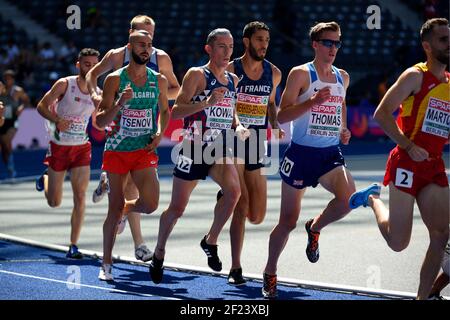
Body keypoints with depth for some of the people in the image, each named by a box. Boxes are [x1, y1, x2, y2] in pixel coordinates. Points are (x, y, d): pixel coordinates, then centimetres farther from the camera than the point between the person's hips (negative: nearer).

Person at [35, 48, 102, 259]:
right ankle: (45, 178, 42)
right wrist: (56, 120, -22)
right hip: (59, 146, -2)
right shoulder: (65, 84, -10)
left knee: (80, 197, -10)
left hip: (82, 148, 2)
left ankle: (73, 246, -4)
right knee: (54, 202, 6)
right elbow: (42, 106, -5)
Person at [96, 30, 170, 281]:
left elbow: (165, 111, 21)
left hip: (145, 150, 2)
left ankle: (125, 209, 22)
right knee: (115, 207, 0)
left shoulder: (159, 80, 5)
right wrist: (119, 104, -22)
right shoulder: (115, 79, -4)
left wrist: (160, 133, 2)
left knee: (151, 204, -15)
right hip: (117, 148, -2)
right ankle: (106, 264, 13)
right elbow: (101, 121, -4)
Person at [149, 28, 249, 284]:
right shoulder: (197, 75, -8)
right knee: (177, 207, 3)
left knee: (234, 191, -23)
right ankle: (159, 253, 26)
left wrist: (238, 126, 5)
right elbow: (176, 112, -15)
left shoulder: (233, 80, 11)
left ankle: (211, 241, -4)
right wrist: (207, 102, -26)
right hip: (195, 148, -4)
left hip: (220, 149, 4)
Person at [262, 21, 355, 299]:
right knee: (288, 221, 2)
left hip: (331, 153, 4)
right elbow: (282, 115, -12)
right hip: (302, 153, -4)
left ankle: (315, 228, 7)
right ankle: (270, 274, 23)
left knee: (348, 198, -25)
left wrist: (344, 130, 10)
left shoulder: (343, 77, 10)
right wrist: (313, 102, -25)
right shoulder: (301, 74, -7)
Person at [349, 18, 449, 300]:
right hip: (407, 165, -7)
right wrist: (409, 146, -17)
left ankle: (423, 297, 8)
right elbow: (382, 114, -14)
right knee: (398, 242, -5)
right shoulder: (415, 76, -8)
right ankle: (372, 199, 23)